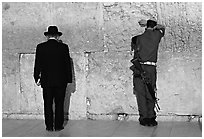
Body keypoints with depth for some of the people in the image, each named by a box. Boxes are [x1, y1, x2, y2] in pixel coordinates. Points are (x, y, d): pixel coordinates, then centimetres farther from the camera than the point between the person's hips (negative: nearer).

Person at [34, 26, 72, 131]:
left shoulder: (40, 47, -1)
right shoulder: (63, 47, -3)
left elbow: (37, 64, 2)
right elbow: (67, 64, 0)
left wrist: (37, 78, 10)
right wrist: (68, 79, 7)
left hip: (46, 81, 1)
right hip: (60, 81, -1)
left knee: (48, 104, 7)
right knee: (59, 104, 6)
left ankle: (49, 126, 10)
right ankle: (58, 126, 9)